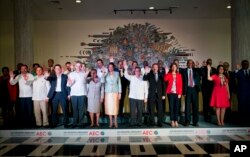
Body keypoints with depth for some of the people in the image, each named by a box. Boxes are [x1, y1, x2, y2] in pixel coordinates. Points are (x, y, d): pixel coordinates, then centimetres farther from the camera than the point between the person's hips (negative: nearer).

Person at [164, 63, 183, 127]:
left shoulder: (179, 75, 10)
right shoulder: (169, 74, 5)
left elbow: (180, 84, 6)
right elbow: (165, 79, -16)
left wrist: (180, 93, -2)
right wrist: (166, 73, -24)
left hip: (177, 93, 2)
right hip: (170, 93, -1)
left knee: (176, 107, 2)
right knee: (171, 106, -1)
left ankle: (176, 121, 8)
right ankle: (172, 121, 5)